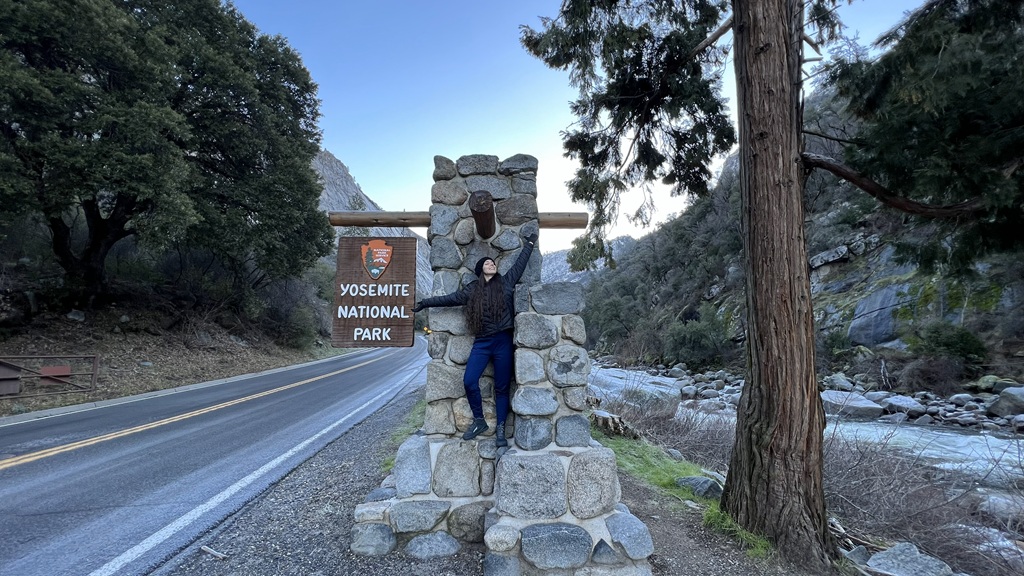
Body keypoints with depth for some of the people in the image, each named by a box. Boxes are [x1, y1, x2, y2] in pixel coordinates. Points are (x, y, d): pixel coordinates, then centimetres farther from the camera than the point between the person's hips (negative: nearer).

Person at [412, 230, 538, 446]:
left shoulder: (506, 282, 9)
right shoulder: (471, 290, 11)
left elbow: (520, 263, 17)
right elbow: (449, 298, 16)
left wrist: (529, 244, 26)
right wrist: (424, 303, 17)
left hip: (503, 341, -1)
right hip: (482, 342, 1)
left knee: (502, 387, 3)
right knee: (469, 381, -10)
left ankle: (501, 430, 12)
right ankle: (479, 421, 11)